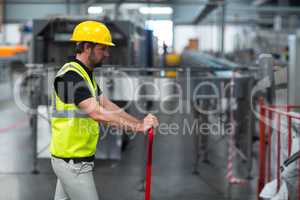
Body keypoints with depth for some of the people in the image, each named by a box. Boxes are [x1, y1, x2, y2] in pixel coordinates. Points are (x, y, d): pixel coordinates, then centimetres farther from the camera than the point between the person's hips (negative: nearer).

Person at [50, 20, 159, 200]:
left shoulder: (86, 74, 13)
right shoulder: (71, 75, -20)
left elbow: (107, 106, 11)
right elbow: (98, 113, -29)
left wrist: (139, 122, -1)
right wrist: (137, 127, -28)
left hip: (73, 159, 10)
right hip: (73, 162, -10)